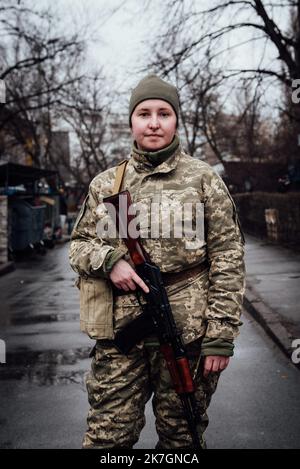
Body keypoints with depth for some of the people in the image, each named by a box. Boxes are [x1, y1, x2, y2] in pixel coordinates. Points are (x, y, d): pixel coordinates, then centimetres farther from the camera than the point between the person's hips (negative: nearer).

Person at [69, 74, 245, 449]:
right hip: (119, 334, 2)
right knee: (106, 437, 5)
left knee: (181, 437, 12)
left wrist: (221, 336, -8)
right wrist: (108, 260, -8)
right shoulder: (105, 183, 9)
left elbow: (227, 258, -2)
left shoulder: (203, 179, 1)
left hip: (188, 334, -1)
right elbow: (78, 244, 16)